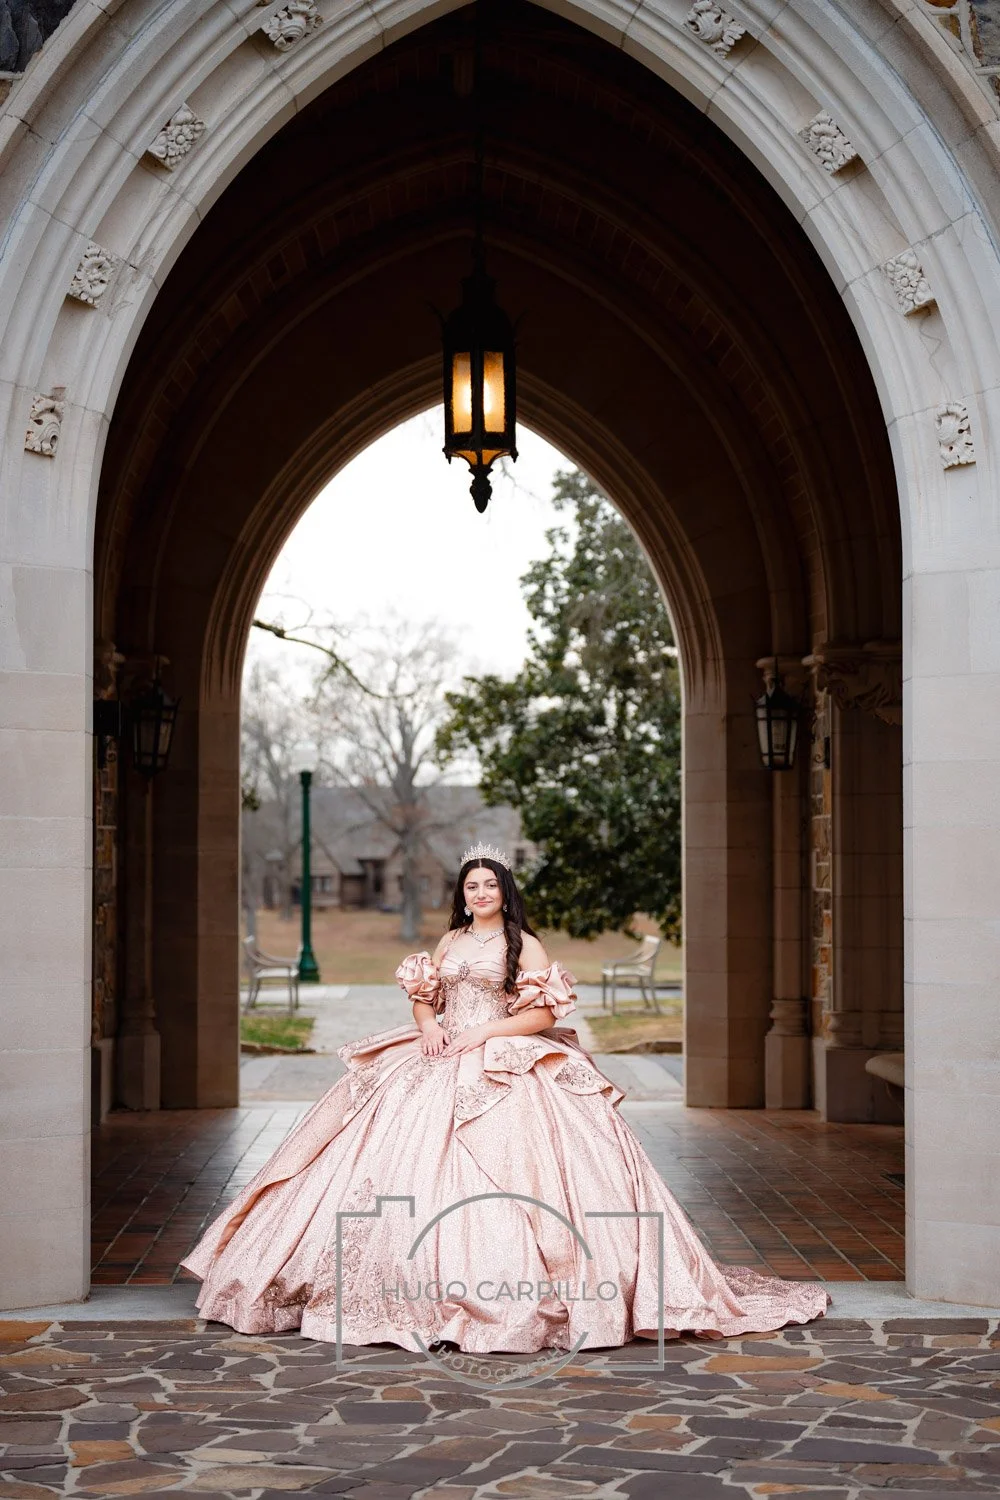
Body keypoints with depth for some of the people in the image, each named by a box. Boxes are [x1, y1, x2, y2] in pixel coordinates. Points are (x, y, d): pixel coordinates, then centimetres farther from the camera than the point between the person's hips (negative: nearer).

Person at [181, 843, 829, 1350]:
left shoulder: (525, 944, 2)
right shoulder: (451, 941, 17)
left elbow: (545, 1013, -5)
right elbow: (422, 997, 17)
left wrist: (485, 1033, -12)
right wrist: (428, 1024, -5)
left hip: (503, 1069, -5)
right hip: (440, 1065, 5)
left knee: (499, 1169, -17)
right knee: (414, 1169, -5)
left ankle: (508, 1289, -12)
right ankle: (428, 1288, 1)